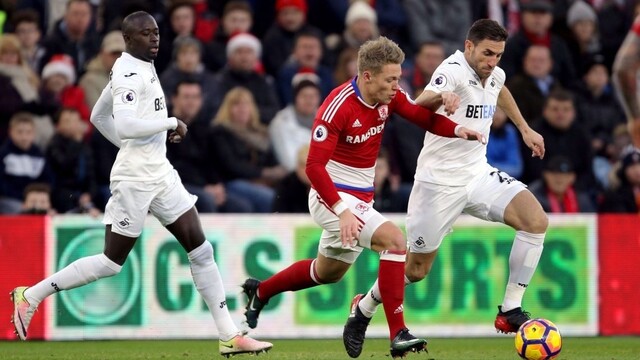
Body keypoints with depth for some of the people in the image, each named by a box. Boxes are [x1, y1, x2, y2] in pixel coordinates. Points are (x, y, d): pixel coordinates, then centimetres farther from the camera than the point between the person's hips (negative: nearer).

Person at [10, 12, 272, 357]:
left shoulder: (142, 69, 13)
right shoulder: (130, 75, -16)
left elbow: (98, 117, 22)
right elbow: (124, 125, -30)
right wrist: (171, 123, -19)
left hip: (160, 173, 9)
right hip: (135, 178, -9)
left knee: (201, 250, 4)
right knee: (112, 262, -2)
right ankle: (30, 295, 11)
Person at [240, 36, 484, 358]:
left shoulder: (389, 96, -6)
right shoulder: (338, 107, -26)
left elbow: (425, 117, 3)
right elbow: (314, 166, -27)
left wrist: (458, 130, -19)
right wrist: (342, 211, -37)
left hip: (360, 198, 9)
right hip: (332, 196, -9)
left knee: (328, 272, 25)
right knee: (394, 240, -26)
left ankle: (260, 292, 48)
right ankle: (398, 334, -26)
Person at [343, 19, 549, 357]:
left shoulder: (495, 75, 3)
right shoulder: (454, 70, -20)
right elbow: (417, 107, -41)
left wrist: (525, 129, 31)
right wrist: (440, 97, -62)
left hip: (478, 175, 6)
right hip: (440, 183, -6)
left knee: (536, 221, -17)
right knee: (416, 268, 3)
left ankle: (510, 311, -9)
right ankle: (362, 312, 31)